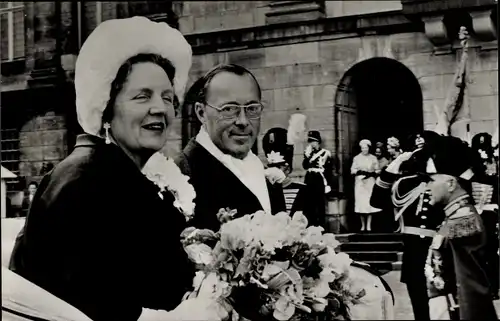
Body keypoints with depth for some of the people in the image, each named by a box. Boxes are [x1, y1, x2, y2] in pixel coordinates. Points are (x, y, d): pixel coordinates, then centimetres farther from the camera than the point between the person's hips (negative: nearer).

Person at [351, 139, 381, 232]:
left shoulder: (373, 158, 8)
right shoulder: (357, 158, 8)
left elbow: (377, 170, 7)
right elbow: (352, 170, 3)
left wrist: (371, 174, -11)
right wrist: (359, 171, -14)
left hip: (370, 183, 0)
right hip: (359, 183, 1)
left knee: (369, 203, -8)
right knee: (360, 203, -5)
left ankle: (368, 226, -6)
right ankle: (363, 225, 3)